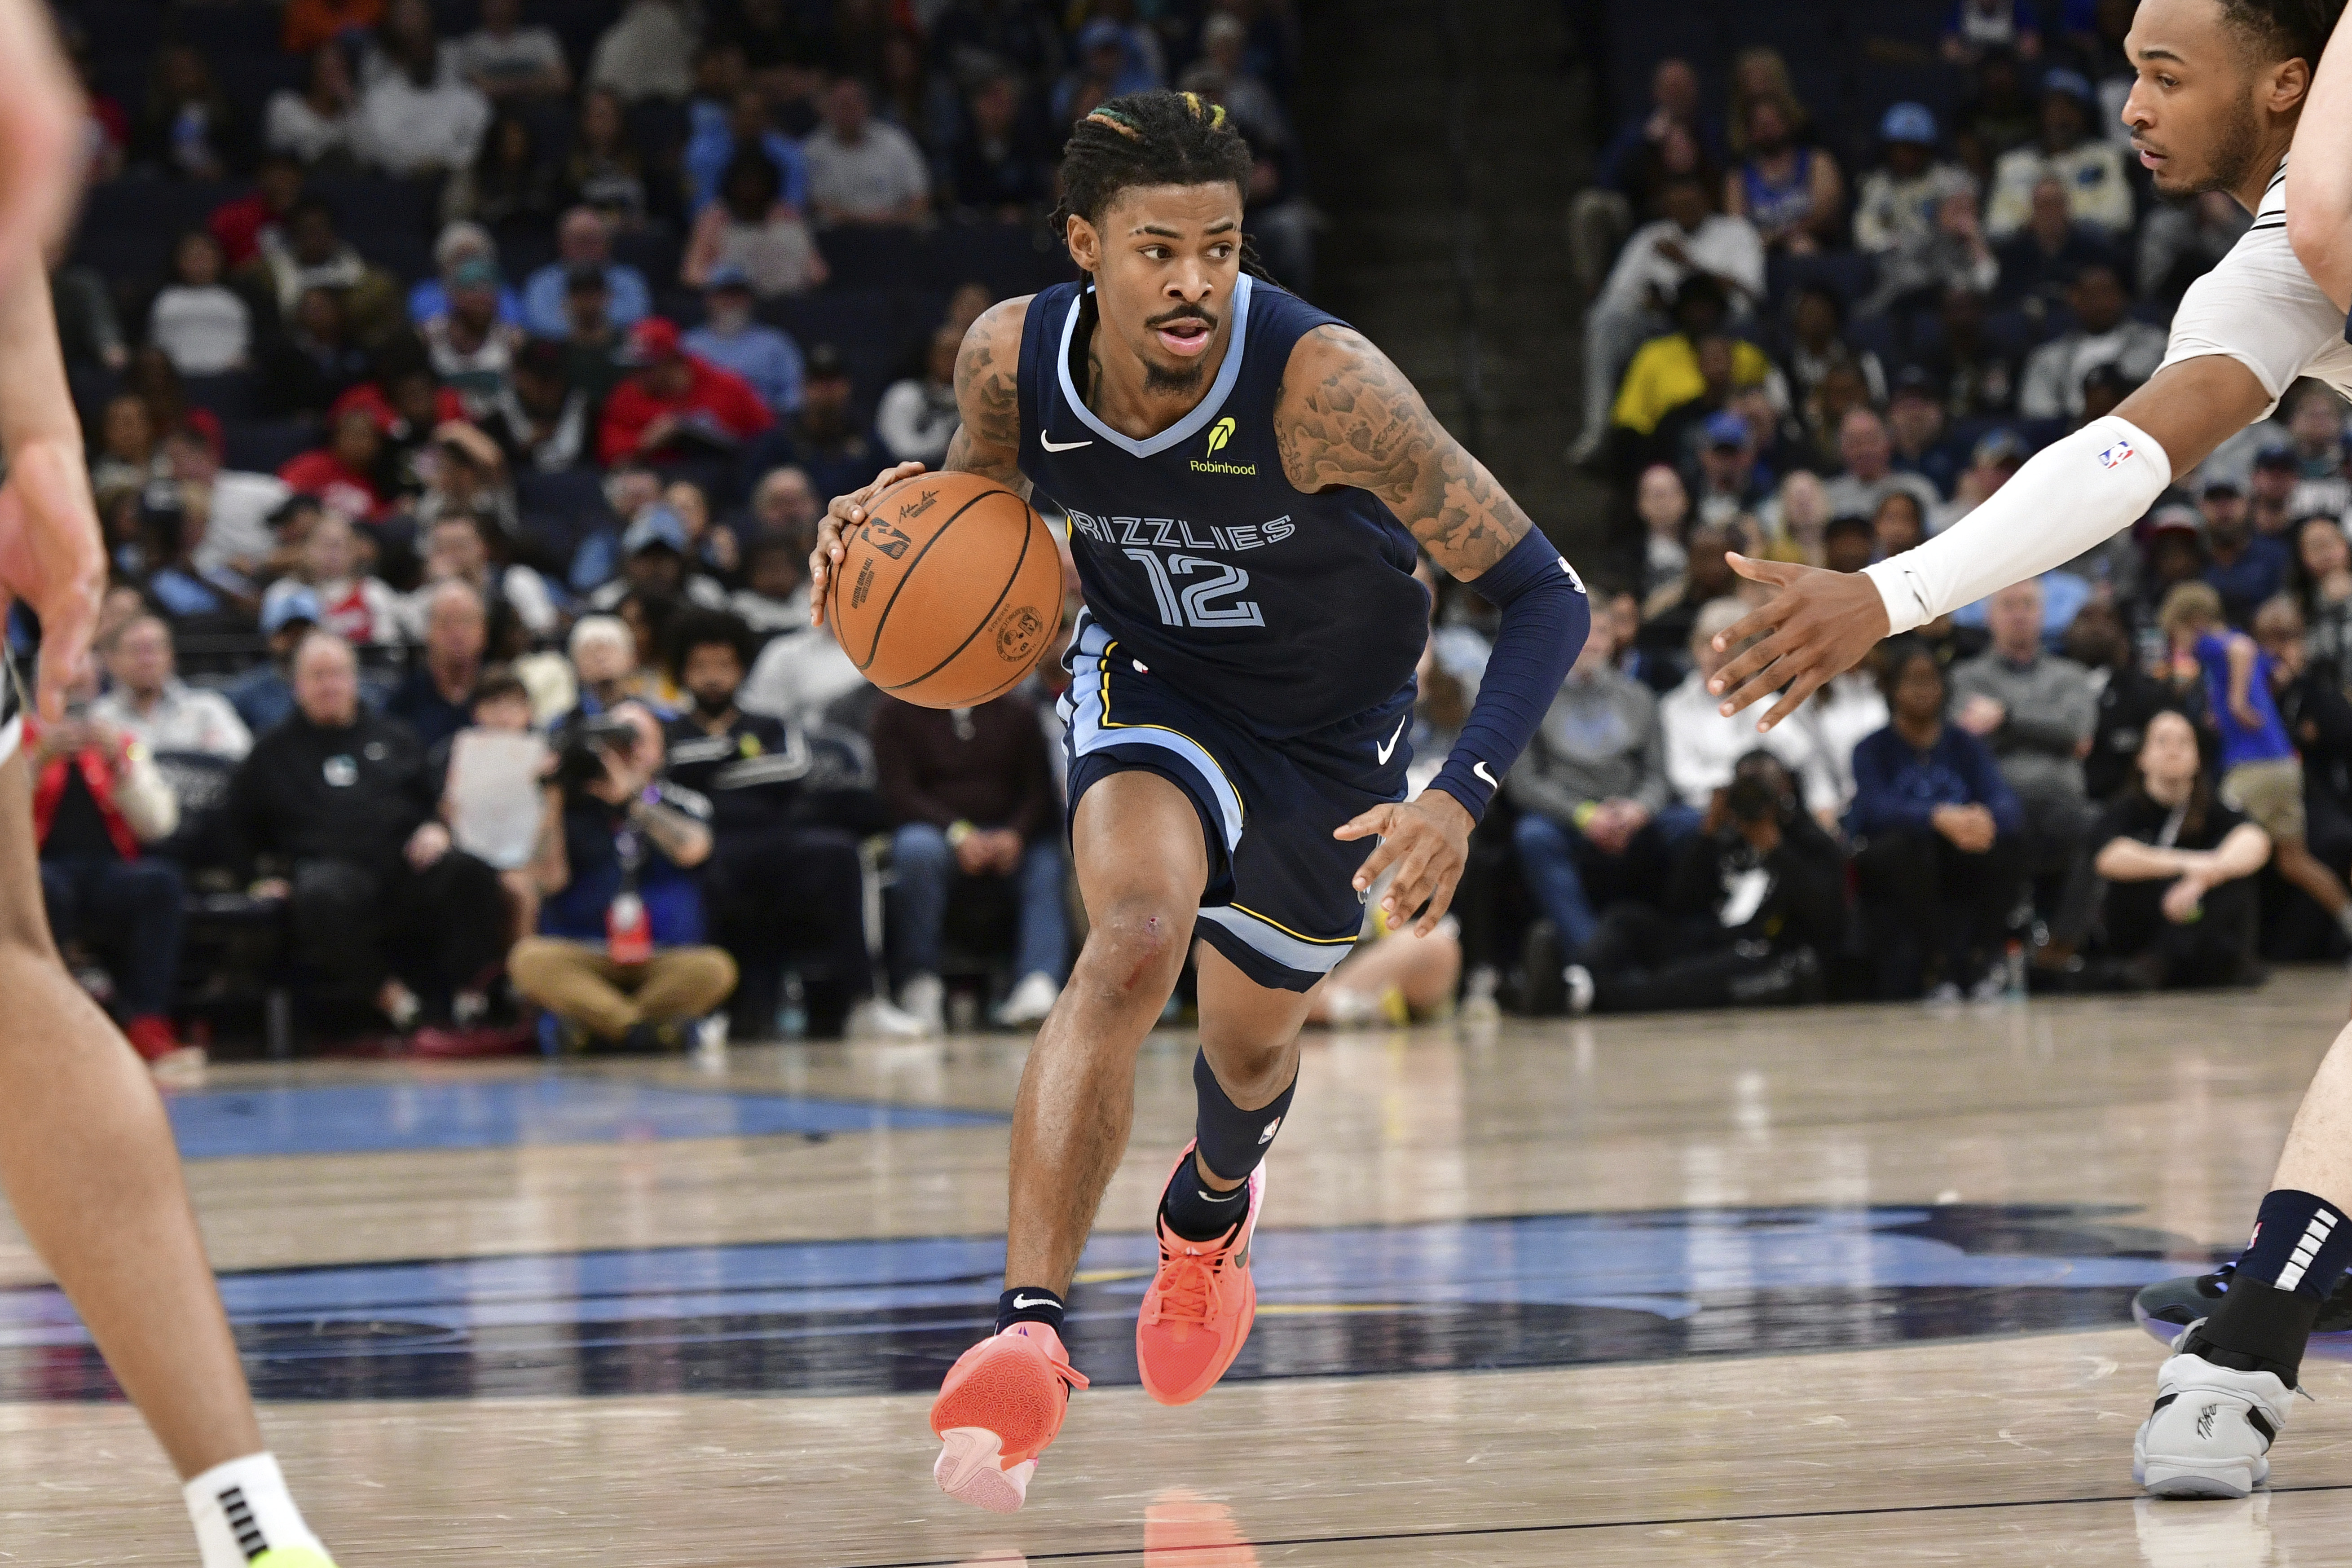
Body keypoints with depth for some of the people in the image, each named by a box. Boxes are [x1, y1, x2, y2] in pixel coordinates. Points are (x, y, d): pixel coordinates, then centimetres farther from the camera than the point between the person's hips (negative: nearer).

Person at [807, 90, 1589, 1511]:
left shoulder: (1323, 384, -37)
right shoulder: (1014, 358, -24)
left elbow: (1546, 594, -33)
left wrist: (1462, 798, -46)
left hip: (1333, 718, 0)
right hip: (1149, 672, 0)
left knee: (1252, 1034, 19)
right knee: (1135, 940, -30)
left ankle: (1211, 1209, 57)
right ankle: (1029, 1333, -30)